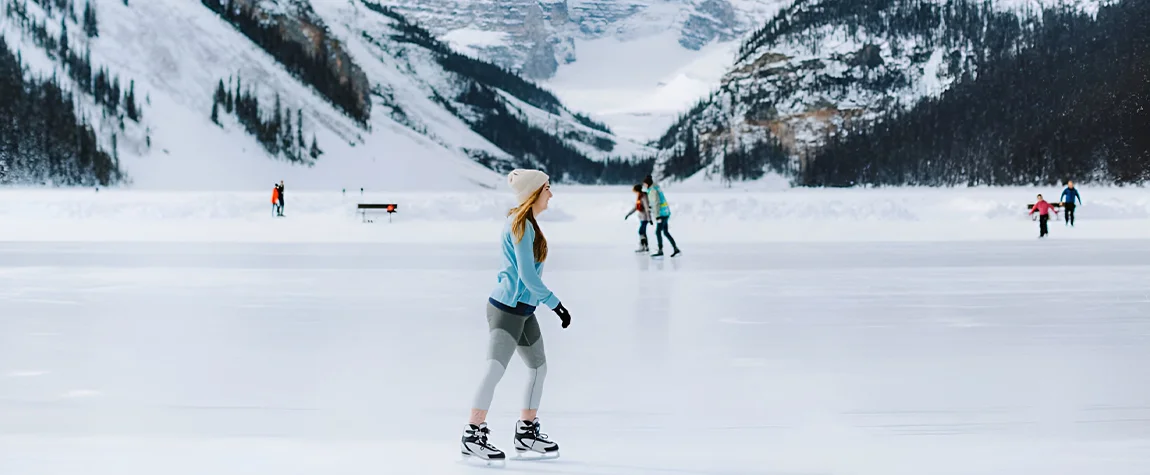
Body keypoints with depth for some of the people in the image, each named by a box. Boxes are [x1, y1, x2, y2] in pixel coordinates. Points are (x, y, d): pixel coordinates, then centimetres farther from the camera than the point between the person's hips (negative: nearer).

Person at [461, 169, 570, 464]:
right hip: (508, 308, -11)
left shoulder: (525, 223, 15)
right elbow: (527, 274, -20)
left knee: (539, 367, 16)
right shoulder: (521, 226, -15)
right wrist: (555, 303, -18)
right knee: (495, 369, -13)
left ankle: (526, 433, 25)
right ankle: (473, 437, -14)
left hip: (523, 310, 11)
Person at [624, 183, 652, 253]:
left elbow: (647, 208, -22)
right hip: (641, 217, 9)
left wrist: (649, 219, -24)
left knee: (641, 231, -11)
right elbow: (635, 207, 18)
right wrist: (628, 214, 18)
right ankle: (646, 247, 14)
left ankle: (642, 247, -9)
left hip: (645, 217, -9)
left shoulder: (644, 197, -18)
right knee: (643, 232, 10)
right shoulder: (638, 197, 9)